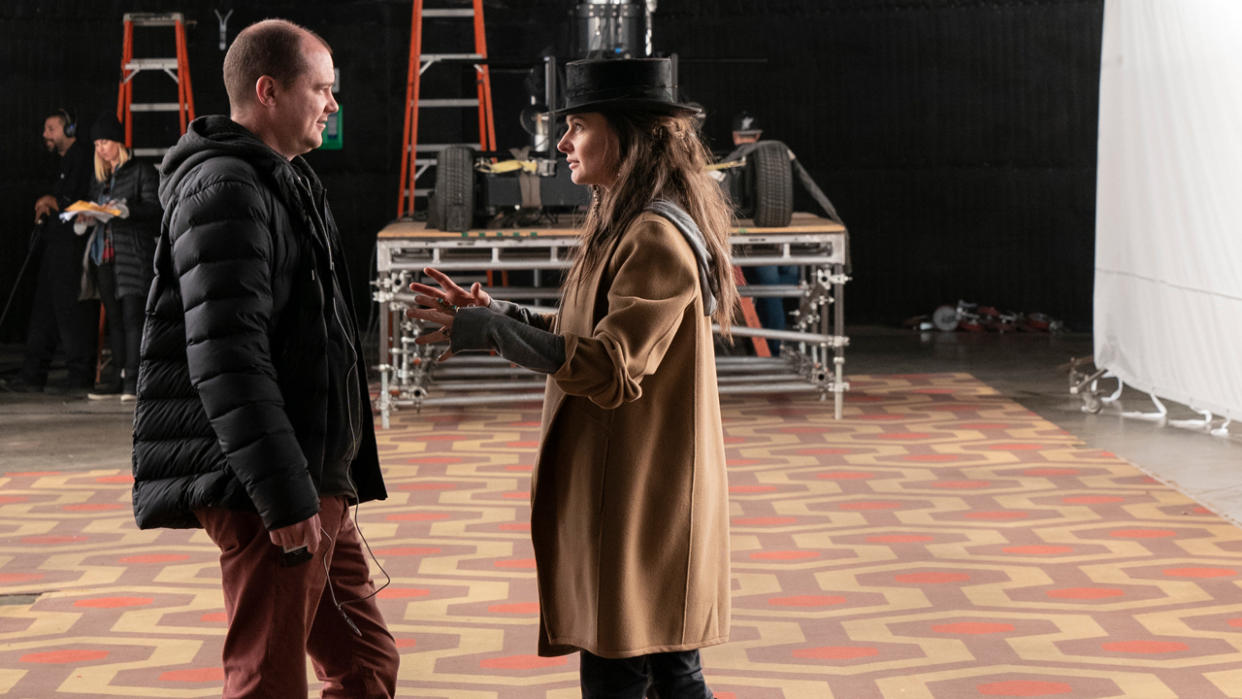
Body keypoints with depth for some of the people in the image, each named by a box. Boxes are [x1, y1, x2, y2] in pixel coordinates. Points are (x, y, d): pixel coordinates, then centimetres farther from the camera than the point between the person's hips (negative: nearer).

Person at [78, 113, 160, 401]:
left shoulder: (142, 171, 1)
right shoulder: (99, 178, 21)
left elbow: (155, 208, -8)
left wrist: (127, 210, -23)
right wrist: (86, 220, 2)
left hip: (133, 252, -7)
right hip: (104, 255, 7)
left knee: (132, 316, -11)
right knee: (114, 318, 6)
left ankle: (133, 379, -12)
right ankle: (120, 378, 9)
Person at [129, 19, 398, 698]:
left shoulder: (281, 183, 20)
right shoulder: (225, 188, -14)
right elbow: (225, 358, -23)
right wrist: (285, 496, -25)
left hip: (315, 482, 10)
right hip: (270, 493, -10)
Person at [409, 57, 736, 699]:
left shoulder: (657, 240, -19)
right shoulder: (624, 225, 15)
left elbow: (611, 370, -24)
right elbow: (588, 336, 18)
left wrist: (494, 332, -19)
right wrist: (498, 314, 7)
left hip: (637, 500, -10)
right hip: (617, 491, 10)